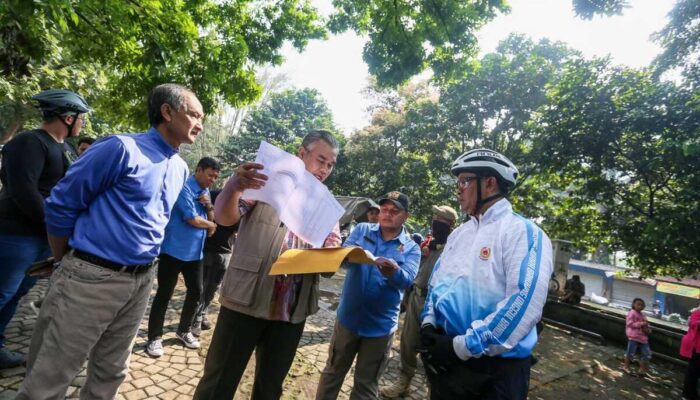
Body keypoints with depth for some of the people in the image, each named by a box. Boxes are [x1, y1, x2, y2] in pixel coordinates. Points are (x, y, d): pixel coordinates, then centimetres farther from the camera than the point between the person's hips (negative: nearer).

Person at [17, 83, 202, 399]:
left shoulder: (181, 169, 9)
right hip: (91, 277, -6)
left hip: (141, 281, 6)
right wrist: (66, 265, 2)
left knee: (110, 374, 20)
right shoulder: (122, 148, -13)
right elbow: (61, 205, -8)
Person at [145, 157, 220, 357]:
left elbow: (211, 219, 13)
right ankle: (154, 337, 16)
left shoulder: (206, 192, 12)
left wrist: (209, 207, -7)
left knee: (196, 292, 11)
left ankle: (184, 331, 29)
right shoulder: (184, 188, -14)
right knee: (164, 294, 2)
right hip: (174, 250, -8)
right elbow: (192, 219, -19)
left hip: (195, 252, 8)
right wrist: (211, 225, -1)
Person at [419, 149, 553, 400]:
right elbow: (436, 283, 14)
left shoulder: (524, 233, -13)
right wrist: (428, 326, -3)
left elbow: (524, 305, -23)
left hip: (496, 370, -6)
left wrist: (462, 346, -21)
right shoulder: (458, 233, 10)